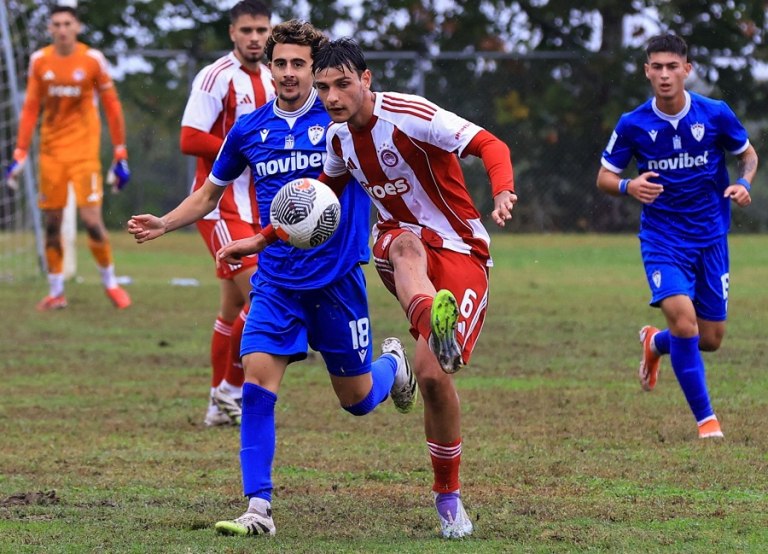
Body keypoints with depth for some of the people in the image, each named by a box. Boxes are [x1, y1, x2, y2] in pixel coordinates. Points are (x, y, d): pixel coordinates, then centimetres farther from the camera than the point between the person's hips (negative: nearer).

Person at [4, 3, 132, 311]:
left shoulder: (92, 60, -4)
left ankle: (110, 282, 11)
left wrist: (121, 156, -1)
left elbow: (112, 108, 1)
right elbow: (31, 108, 8)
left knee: (91, 219, -9)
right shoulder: (39, 61, 3)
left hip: (84, 151, -3)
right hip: (50, 152, 3)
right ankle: (55, 292, 13)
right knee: (51, 223, 3)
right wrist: (20, 154, 3)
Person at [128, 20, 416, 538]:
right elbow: (210, 193, 18)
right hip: (276, 281, 2)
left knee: (357, 399, 9)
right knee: (257, 385, -15)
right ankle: (259, 509, -12)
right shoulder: (249, 130, 3)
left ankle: (393, 364, 45)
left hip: (337, 278, -2)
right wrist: (164, 223, 1)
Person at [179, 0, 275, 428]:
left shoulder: (271, 80, 13)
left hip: (256, 208, 8)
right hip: (221, 205, -8)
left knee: (235, 306, 11)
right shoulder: (217, 77, -11)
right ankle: (231, 391, -6)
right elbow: (190, 140, -18)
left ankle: (221, 403, 18)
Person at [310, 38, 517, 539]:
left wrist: (503, 193, -46)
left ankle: (448, 496, 6)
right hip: (399, 240, 5)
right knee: (406, 247, -37)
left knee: (434, 373, -16)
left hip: (459, 252, -5)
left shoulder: (407, 116, -17)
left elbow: (489, 145, -26)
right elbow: (327, 188, 28)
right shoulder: (339, 137, 5)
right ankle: (435, 327, -70)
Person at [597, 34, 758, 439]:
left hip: (710, 237, 2)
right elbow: (604, 177, 0)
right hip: (662, 238, -2)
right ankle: (705, 418, -9)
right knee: (683, 320, -24)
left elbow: (748, 154, 8)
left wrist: (743, 184, -13)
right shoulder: (633, 125, -9)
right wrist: (628, 187, -23)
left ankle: (655, 343, 43)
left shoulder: (715, 114, -7)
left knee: (710, 340, 7)